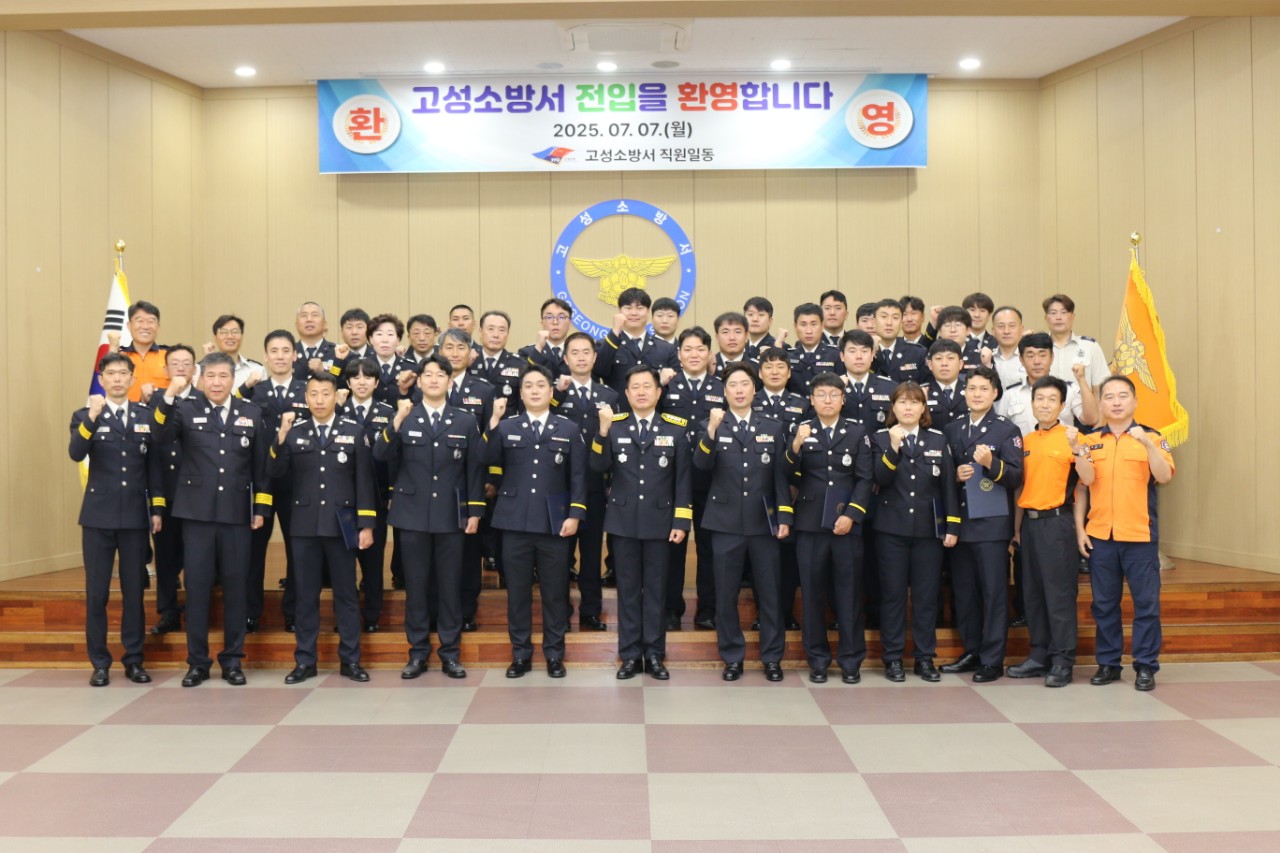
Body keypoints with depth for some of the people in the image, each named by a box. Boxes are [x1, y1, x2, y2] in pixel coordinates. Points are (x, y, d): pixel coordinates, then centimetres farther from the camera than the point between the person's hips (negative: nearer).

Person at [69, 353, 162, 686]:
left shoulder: (146, 416, 8)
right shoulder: (85, 416, 2)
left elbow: (154, 466, 10)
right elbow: (76, 454, -16)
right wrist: (92, 417, -27)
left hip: (135, 516, 2)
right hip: (99, 515, -1)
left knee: (134, 591, 6)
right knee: (96, 592, 3)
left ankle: (133, 660, 16)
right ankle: (100, 663, 12)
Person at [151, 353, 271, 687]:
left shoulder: (251, 413, 7)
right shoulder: (186, 409, 3)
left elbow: (261, 465, 8)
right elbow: (161, 434, -17)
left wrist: (261, 508, 4)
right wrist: (168, 396, -30)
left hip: (237, 514, 1)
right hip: (197, 512, -1)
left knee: (235, 587, 6)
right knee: (197, 587, 3)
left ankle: (232, 660, 17)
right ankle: (197, 661, 14)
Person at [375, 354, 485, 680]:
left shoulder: (466, 421, 5)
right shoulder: (403, 418, 4)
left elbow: (475, 469, 4)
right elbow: (381, 455, -10)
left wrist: (475, 512, 0)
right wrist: (397, 421, -22)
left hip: (451, 515, 0)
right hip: (412, 514, 0)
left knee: (450, 585, 5)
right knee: (416, 585, 5)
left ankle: (450, 653, 15)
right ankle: (418, 652, 15)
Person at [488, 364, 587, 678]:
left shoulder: (569, 429, 7)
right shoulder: (505, 428, 7)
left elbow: (578, 477, 4)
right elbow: (489, 466, -6)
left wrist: (575, 514, -5)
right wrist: (492, 426, -12)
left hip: (554, 522, 0)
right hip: (515, 521, 1)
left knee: (555, 591, 6)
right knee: (517, 590, 6)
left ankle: (554, 654, 17)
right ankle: (521, 653, 18)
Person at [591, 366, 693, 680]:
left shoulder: (676, 428, 2)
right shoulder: (614, 425, 2)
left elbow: (683, 478, 1)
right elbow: (598, 466, -9)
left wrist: (682, 521, -5)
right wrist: (603, 430, -22)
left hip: (659, 520, 0)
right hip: (623, 520, 1)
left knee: (656, 588, 6)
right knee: (628, 588, 8)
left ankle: (654, 654, 16)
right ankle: (630, 654, 16)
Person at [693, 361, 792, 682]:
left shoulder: (773, 428, 8)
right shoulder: (711, 427, 4)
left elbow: (781, 475, 6)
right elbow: (701, 464, -14)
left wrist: (784, 517, -1)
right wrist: (712, 431, -29)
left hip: (764, 523, 1)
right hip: (726, 523, -1)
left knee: (769, 593, 5)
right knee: (726, 595, 5)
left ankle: (772, 657, 18)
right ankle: (732, 657, 18)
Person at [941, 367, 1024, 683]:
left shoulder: (1007, 430, -1)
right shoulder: (952, 430, 13)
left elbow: (1016, 477, -8)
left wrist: (992, 463, -25)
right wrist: (955, 475, -3)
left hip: (993, 523, -5)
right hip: (960, 522, 5)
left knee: (994, 592, -1)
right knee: (963, 591, 9)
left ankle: (993, 660, 6)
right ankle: (971, 651, 21)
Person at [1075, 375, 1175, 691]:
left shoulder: (1151, 437, 2)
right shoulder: (1091, 440, 7)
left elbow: (1164, 477, -12)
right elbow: (1087, 480, -3)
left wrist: (1147, 444, -24)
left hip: (1140, 535, -2)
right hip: (1099, 535, 2)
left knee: (1146, 602, 2)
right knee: (1104, 604, 8)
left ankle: (1145, 666, 10)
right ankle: (1107, 663, 17)